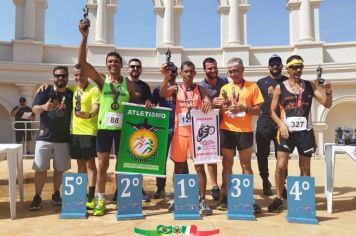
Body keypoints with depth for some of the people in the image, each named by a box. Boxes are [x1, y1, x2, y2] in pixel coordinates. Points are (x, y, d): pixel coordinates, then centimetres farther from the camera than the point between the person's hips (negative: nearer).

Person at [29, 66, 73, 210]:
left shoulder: (71, 94, 7)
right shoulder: (45, 91, 1)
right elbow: (34, 109, -10)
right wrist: (44, 107, -31)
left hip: (63, 139, 2)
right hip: (45, 137, -2)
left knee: (60, 169, 10)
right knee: (41, 169, 1)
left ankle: (56, 194, 27)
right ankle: (37, 197, 14)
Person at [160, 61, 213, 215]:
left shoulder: (200, 89, 6)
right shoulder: (175, 89, 3)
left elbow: (208, 103, -7)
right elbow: (162, 94, -16)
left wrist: (208, 104, -32)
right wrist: (166, 77, -33)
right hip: (180, 132, 0)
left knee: (199, 166, 0)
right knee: (178, 166, 9)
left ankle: (202, 200, 8)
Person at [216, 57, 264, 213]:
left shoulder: (252, 87, 3)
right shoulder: (225, 88, 10)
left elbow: (258, 110, 0)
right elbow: (219, 111, 12)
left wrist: (244, 108, -17)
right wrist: (223, 107, -10)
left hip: (245, 131, -2)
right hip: (227, 131, 2)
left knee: (246, 165, 4)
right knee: (227, 164, 7)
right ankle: (225, 197, 15)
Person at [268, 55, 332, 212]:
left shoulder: (310, 86, 6)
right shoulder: (280, 88, 1)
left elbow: (327, 104, 4)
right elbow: (273, 111, 2)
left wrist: (328, 92, -15)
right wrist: (281, 125, -13)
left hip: (305, 131, 2)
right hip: (287, 131, -2)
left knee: (305, 167, 11)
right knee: (281, 166, -6)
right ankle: (279, 198, 11)